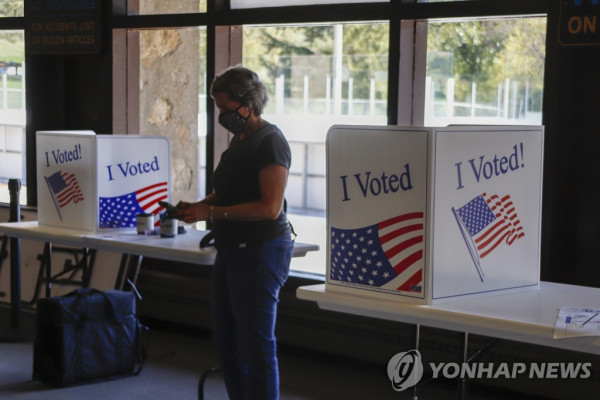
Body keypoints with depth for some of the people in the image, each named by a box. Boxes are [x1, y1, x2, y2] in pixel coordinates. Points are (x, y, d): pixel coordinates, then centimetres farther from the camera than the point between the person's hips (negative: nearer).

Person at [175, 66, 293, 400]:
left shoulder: (270, 142, -15)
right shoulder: (240, 139, 14)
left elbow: (270, 207, -22)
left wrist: (213, 213, -23)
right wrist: (198, 206, 6)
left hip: (261, 252, -10)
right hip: (233, 249, 10)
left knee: (256, 344, -5)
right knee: (226, 341, 16)